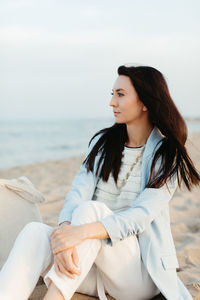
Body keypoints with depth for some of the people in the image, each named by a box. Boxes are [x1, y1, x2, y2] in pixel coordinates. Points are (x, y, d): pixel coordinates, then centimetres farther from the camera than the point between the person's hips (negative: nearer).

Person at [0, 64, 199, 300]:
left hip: (138, 273, -3)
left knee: (91, 209, -30)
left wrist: (83, 231, -34)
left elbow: (142, 215, -18)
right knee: (35, 231, -25)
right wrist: (64, 231, -28)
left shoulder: (167, 156, -3)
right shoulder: (102, 142, 10)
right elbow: (78, 193, -5)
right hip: (91, 266, 4)